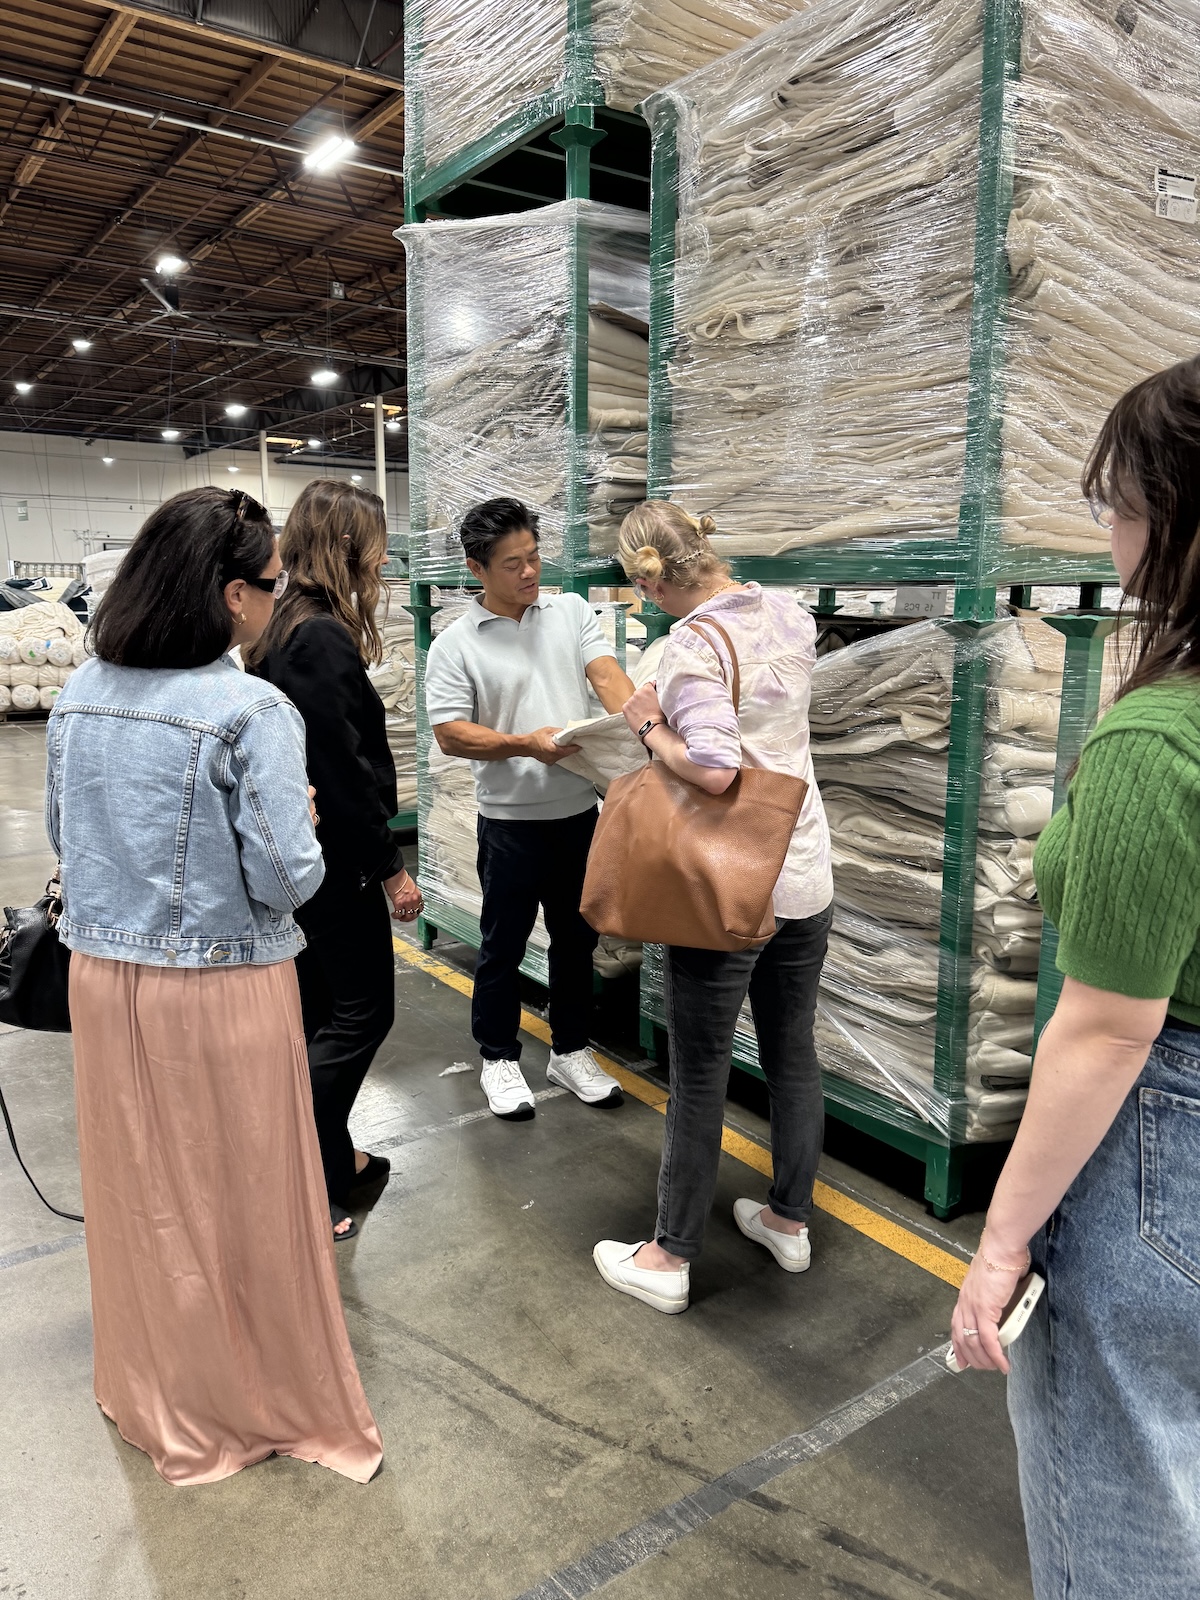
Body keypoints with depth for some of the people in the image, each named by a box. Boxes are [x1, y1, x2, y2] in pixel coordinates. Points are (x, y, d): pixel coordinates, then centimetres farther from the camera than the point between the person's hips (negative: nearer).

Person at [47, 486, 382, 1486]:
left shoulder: (80, 695, 1)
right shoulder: (251, 712, -19)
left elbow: (64, 832, 12)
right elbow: (286, 878, -19)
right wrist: (303, 827, 1)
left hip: (105, 977, 6)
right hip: (220, 989, -6)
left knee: (137, 1191, 22)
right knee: (241, 1203, 12)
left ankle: (148, 1394, 44)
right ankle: (266, 1405, 34)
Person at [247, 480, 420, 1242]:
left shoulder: (288, 630, 9)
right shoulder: (325, 640, -21)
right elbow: (345, 773, -23)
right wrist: (392, 867, -15)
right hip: (336, 860, -10)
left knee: (322, 1008, 18)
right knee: (362, 1012, 1)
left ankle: (329, 1159, 32)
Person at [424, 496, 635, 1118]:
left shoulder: (572, 612, 5)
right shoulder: (455, 645, -6)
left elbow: (607, 677, -6)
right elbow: (449, 734, -11)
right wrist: (526, 745, -24)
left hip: (579, 810, 4)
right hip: (511, 819, -4)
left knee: (576, 938, 16)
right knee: (503, 944, 9)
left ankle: (571, 1051, 33)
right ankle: (498, 1058, 28)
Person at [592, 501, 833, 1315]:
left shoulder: (695, 646, -19)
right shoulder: (790, 612, 3)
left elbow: (712, 769, -30)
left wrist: (651, 728, -13)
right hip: (805, 876, 7)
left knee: (700, 1075, 6)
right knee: (793, 1053, 19)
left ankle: (670, 1257, 23)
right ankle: (790, 1219, 38)